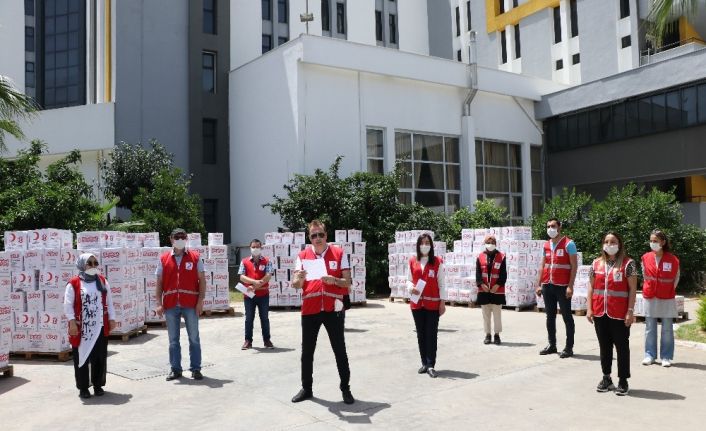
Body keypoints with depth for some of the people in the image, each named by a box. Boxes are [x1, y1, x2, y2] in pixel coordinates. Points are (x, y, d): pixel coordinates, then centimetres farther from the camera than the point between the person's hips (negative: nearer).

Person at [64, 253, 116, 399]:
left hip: (100, 327, 3)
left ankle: (98, 385, 21)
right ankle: (83, 387, 16)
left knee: (99, 357, 8)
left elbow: (109, 302, 11)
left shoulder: (103, 281, 8)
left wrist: (111, 319, 6)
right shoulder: (74, 283, -4)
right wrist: (72, 322, -14)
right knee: (81, 358, 4)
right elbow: (68, 305, -6)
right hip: (81, 328, -3)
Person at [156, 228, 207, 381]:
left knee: (194, 338, 5)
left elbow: (202, 280, 1)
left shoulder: (195, 257, 2)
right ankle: (175, 369, 19)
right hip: (170, 305, 2)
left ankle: (195, 369, 14)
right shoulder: (164, 259, 7)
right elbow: (159, 282, 7)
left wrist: (200, 301, -6)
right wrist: (159, 303, 0)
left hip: (190, 305, -1)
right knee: (173, 340, 9)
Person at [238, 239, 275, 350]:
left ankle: (267, 340, 14)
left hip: (263, 294, -1)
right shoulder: (244, 261, 6)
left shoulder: (266, 261, 2)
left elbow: (268, 276, -10)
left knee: (264, 318, 6)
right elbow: (242, 277, -4)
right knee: (249, 318, 6)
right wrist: (255, 281, -20)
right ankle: (248, 341, 13)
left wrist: (254, 286, -17)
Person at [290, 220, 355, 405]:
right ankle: (306, 388, 23)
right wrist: (299, 279, -21)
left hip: (333, 309, -2)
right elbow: (295, 285, 3)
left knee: (340, 350, 5)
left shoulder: (339, 253, -1)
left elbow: (347, 282, -1)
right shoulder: (302, 256, 4)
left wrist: (334, 280, -21)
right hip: (310, 310, 2)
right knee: (307, 351, 9)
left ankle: (345, 388, 17)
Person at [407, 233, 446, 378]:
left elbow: (441, 283, -1)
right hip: (417, 303, 3)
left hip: (433, 303, -3)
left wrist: (443, 302, -5)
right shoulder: (413, 262, 6)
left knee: (431, 334, -3)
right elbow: (409, 280, 13)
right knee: (420, 333, 9)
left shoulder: (437, 262, -1)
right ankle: (424, 363, 19)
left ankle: (431, 365, 0)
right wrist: (410, 287, -10)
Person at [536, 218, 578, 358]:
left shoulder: (568, 244, -5)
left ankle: (569, 347, 7)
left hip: (562, 286, -6)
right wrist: (539, 284, 12)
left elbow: (574, 266, -9)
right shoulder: (546, 245, 13)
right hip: (547, 285, 6)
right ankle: (552, 345, 20)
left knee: (567, 316, 1)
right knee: (550, 316, 11)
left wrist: (570, 286, -15)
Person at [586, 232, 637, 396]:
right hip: (600, 313, 4)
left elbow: (632, 289, -6)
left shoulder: (628, 263, -4)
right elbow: (591, 287, 10)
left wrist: (630, 311, -11)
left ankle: (623, 381, 15)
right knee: (604, 346, 13)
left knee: (622, 346, 5)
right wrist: (589, 308, 4)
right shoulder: (596, 263, 9)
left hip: (620, 314, -4)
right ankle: (606, 378, 25)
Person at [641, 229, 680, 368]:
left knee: (667, 329, 3)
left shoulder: (672, 259, -6)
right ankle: (650, 355, 13)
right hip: (649, 298, 2)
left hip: (667, 299, -2)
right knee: (650, 328, 6)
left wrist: (670, 290, 4)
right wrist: (648, 289, 9)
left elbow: (676, 276, 5)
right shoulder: (645, 258, 0)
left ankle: (666, 357, 11)